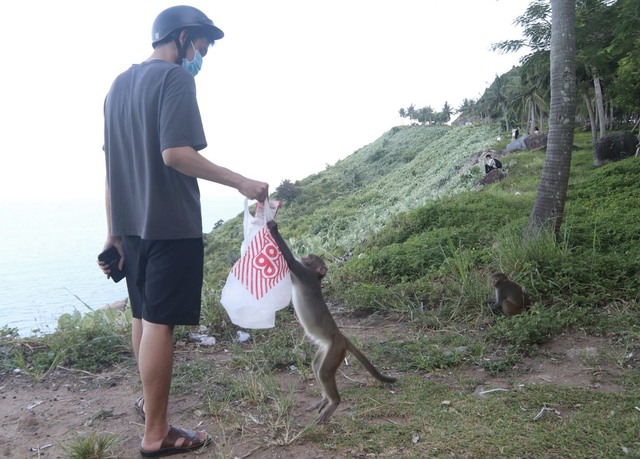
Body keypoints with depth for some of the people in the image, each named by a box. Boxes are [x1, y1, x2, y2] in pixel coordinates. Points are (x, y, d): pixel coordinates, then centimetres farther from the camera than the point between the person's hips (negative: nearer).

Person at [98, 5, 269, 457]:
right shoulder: (175, 78, -9)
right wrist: (240, 182, -16)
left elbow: (112, 164, 15)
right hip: (171, 225, -8)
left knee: (143, 315, 20)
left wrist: (113, 232, 17)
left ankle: (150, 399, 37)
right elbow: (176, 154, -21)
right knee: (160, 323, -3)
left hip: (131, 223, 9)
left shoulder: (119, 84, 16)